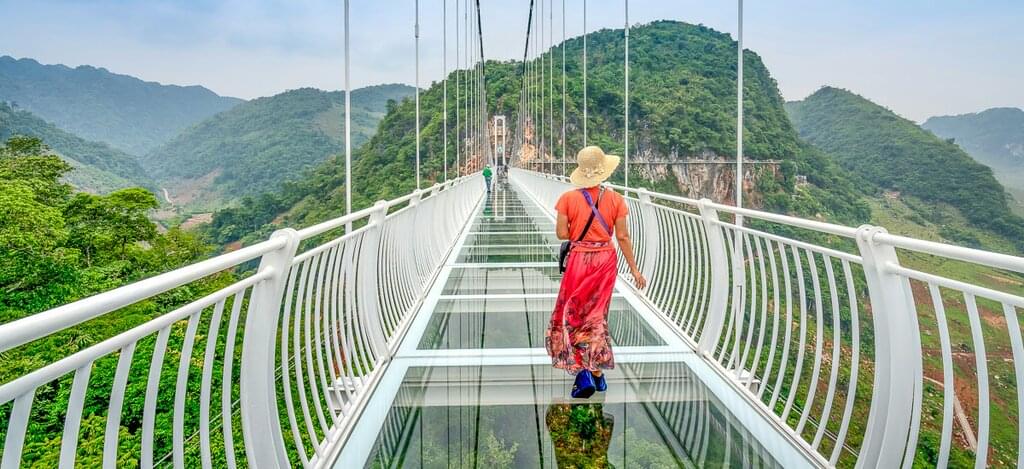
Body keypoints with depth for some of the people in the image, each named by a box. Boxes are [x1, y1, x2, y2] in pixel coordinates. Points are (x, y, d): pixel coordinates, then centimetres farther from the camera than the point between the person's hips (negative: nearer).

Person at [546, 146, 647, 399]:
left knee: (572, 314, 9)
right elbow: (622, 237, -3)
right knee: (596, 315, 16)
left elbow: (562, 234, -10)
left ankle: (583, 374, -1)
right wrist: (634, 269, 4)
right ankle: (597, 373, 25)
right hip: (606, 260, 3)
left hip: (579, 259, -3)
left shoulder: (568, 198, -9)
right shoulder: (615, 199, -4)